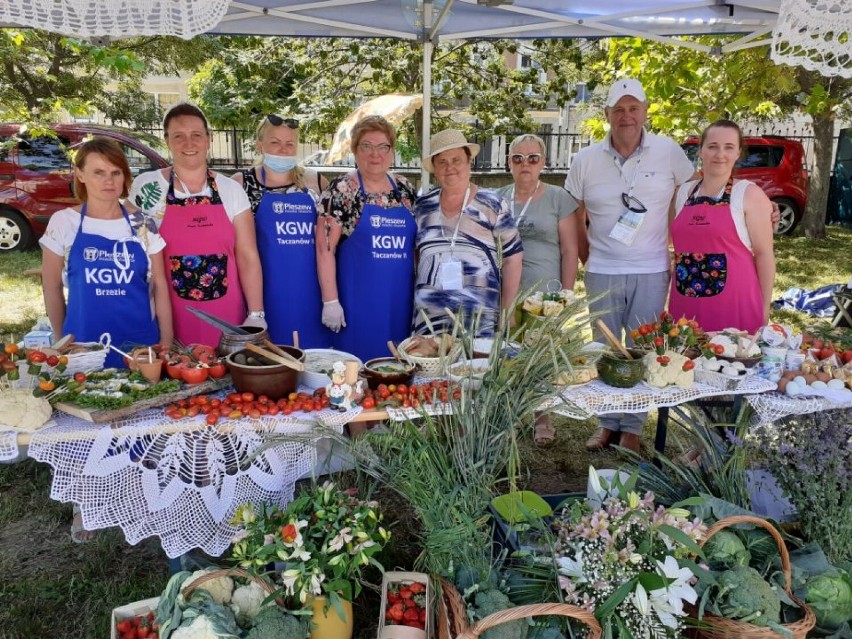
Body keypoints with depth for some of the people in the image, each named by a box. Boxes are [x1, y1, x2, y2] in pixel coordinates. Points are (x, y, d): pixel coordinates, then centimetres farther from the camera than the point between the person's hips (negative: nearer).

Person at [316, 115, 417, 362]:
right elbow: (325, 248, -10)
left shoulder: (405, 189, 8)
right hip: (358, 302, -5)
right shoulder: (341, 190, -7)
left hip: (400, 302, 5)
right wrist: (330, 301, -14)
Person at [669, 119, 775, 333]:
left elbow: (764, 254, -3)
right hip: (686, 304, 4)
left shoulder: (749, 194, -4)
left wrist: (764, 307, -3)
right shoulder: (683, 192, 10)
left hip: (735, 304, -4)